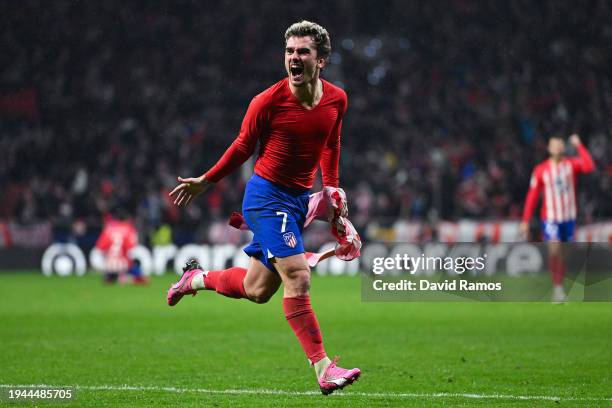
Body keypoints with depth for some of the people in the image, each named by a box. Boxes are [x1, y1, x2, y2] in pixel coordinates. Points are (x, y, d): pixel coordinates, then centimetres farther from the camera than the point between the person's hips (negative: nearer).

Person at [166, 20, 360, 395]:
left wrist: (331, 189, 14)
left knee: (258, 290, 12)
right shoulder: (268, 101, -15)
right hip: (267, 195, -6)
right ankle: (323, 367, -17)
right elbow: (244, 146, 0)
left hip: (300, 198, 6)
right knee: (297, 277, -19)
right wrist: (205, 182, 6)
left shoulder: (337, 100, -1)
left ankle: (198, 278, 39)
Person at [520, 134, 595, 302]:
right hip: (550, 218, -2)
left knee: (564, 255, 8)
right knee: (554, 251, -19)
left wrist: (579, 146, -21)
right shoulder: (541, 170, -1)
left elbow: (589, 166, -22)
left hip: (569, 217, 2)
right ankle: (557, 287, -11)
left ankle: (560, 287, 22)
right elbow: (532, 196, 1)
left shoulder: (571, 164, 0)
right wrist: (525, 221, -1)